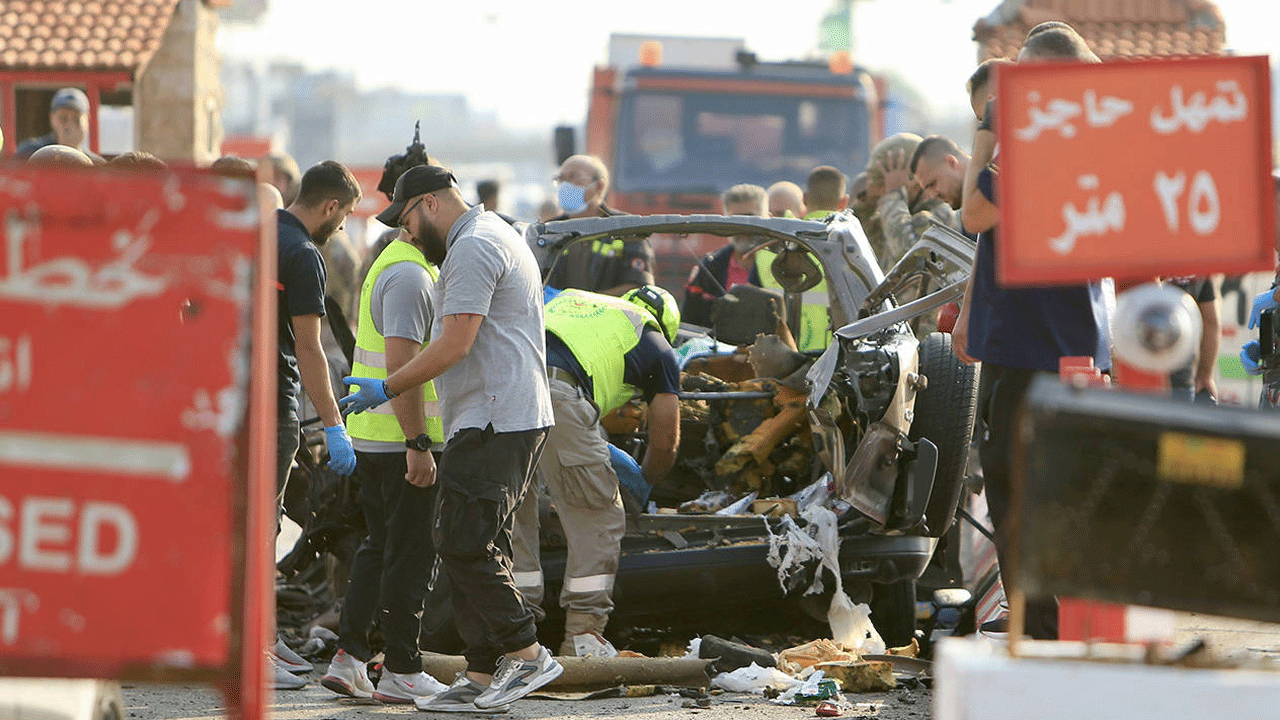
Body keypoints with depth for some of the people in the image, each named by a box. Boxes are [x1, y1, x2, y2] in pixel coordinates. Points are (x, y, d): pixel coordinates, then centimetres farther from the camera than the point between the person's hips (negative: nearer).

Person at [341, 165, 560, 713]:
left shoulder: (473, 248, -12)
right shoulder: (496, 237, 23)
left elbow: (454, 345, -19)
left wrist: (386, 389, -10)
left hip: (494, 422, -11)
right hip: (506, 420, 11)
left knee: (461, 542, -12)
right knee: (473, 545, 9)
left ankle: (526, 654, -9)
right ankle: (482, 677, 8)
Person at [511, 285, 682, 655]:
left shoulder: (570, 298, 39)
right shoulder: (658, 348, 24)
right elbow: (665, 443, 27)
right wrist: (643, 482, 49)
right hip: (555, 396, -5)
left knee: (512, 514, 20)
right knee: (597, 518, 10)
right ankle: (583, 635, 8)